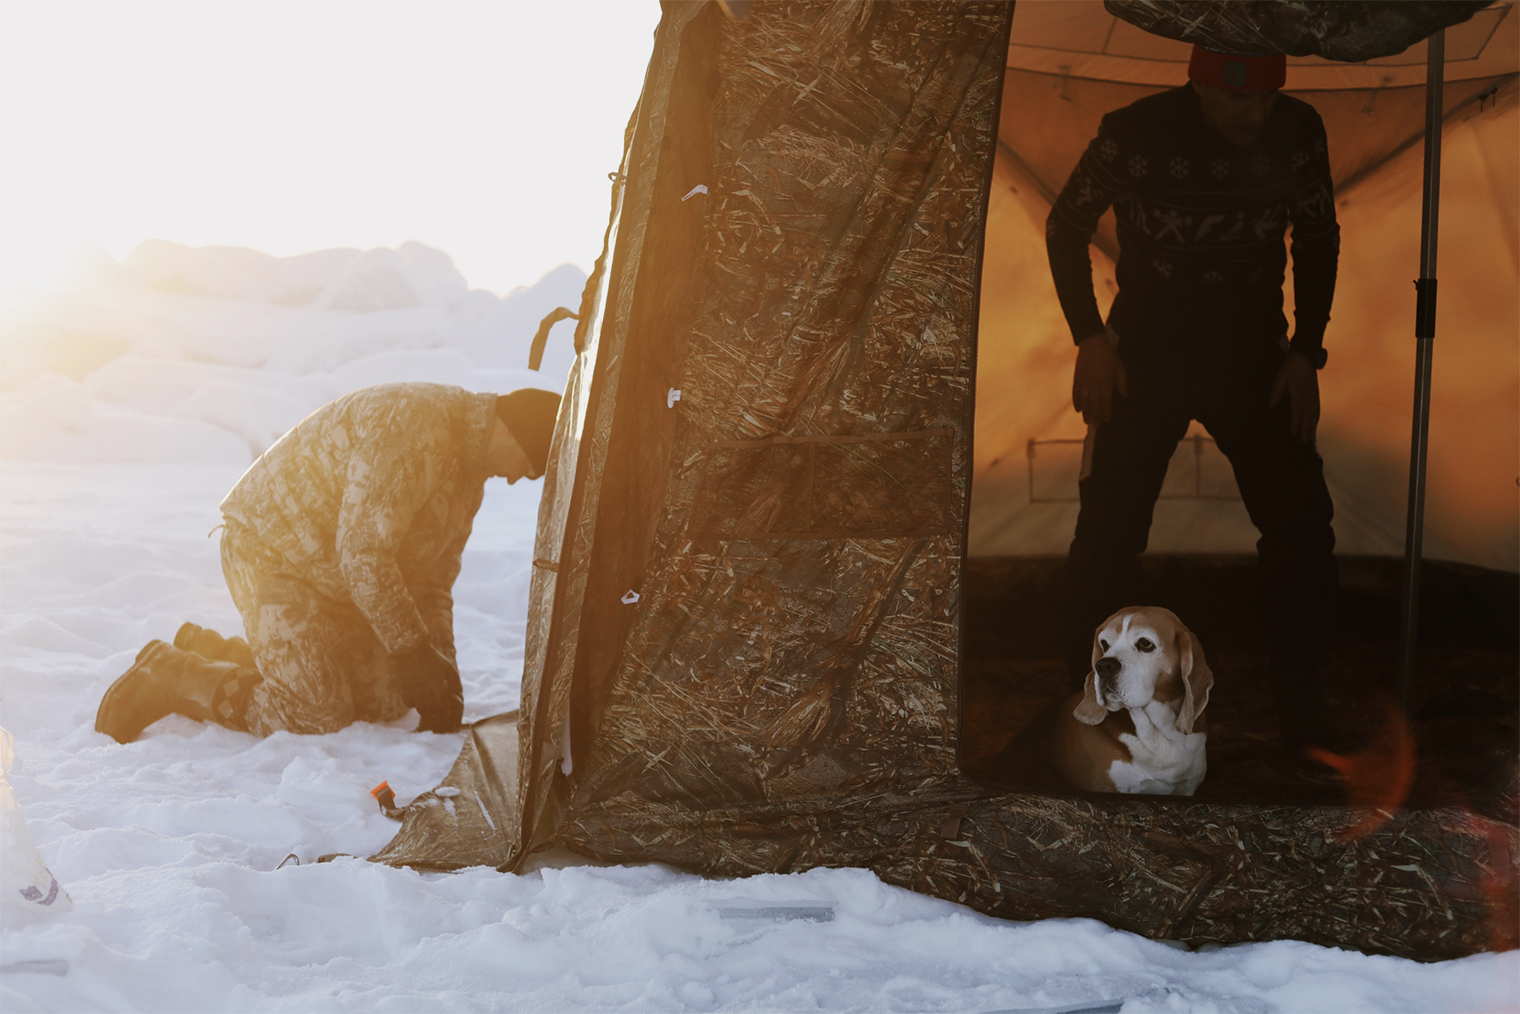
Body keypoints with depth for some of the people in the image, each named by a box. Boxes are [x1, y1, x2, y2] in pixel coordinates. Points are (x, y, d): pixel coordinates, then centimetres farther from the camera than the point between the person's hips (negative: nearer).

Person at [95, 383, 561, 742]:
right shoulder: (410, 426, -28)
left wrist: (441, 671, 2)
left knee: (385, 701, 9)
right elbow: (362, 554, -30)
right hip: (269, 550, -10)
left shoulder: (469, 467, 5)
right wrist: (414, 653, -24)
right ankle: (167, 675, 0)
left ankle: (217, 653, 19)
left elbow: (431, 578, 12)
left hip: (329, 576, 10)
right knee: (317, 716, -15)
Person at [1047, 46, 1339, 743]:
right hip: (1145, 363, -2)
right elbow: (1066, 228, -2)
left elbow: (1318, 240, 5)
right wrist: (1090, 339, -10)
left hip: (1254, 362, 2)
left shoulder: (1298, 132, -11)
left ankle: (1297, 684, 19)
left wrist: (1306, 352, -2)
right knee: (1109, 530, -5)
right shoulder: (1135, 135, -18)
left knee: (1302, 528, -3)